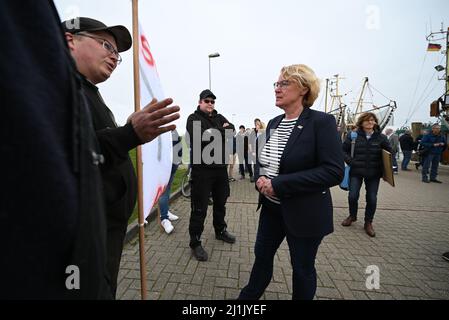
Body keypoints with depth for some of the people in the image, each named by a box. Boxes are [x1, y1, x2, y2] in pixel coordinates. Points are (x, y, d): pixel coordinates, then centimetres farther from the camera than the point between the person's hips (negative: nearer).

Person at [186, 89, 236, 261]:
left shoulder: (219, 117, 15)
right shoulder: (193, 118, -2)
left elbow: (231, 129, -3)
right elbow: (202, 135, -21)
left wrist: (213, 131, -16)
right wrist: (221, 130, -12)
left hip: (220, 167, 6)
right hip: (202, 169, -6)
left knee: (220, 203, 20)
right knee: (199, 208, 1)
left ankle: (220, 231, 40)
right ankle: (195, 242, 16)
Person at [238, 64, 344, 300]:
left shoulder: (321, 122, -14)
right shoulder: (273, 123, 6)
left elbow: (334, 171, -22)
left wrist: (279, 184, -25)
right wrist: (260, 178, -9)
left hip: (304, 213, -6)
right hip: (271, 207, 7)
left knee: (302, 267, 17)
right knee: (262, 255, 23)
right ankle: (248, 296, 49)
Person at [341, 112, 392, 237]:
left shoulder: (381, 137, 2)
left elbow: (389, 153, 9)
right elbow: (344, 150, 2)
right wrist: (350, 161, -11)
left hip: (374, 173, 1)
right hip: (356, 172, -1)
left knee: (372, 198, 3)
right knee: (352, 196, -4)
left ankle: (368, 223, 23)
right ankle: (352, 216, 26)